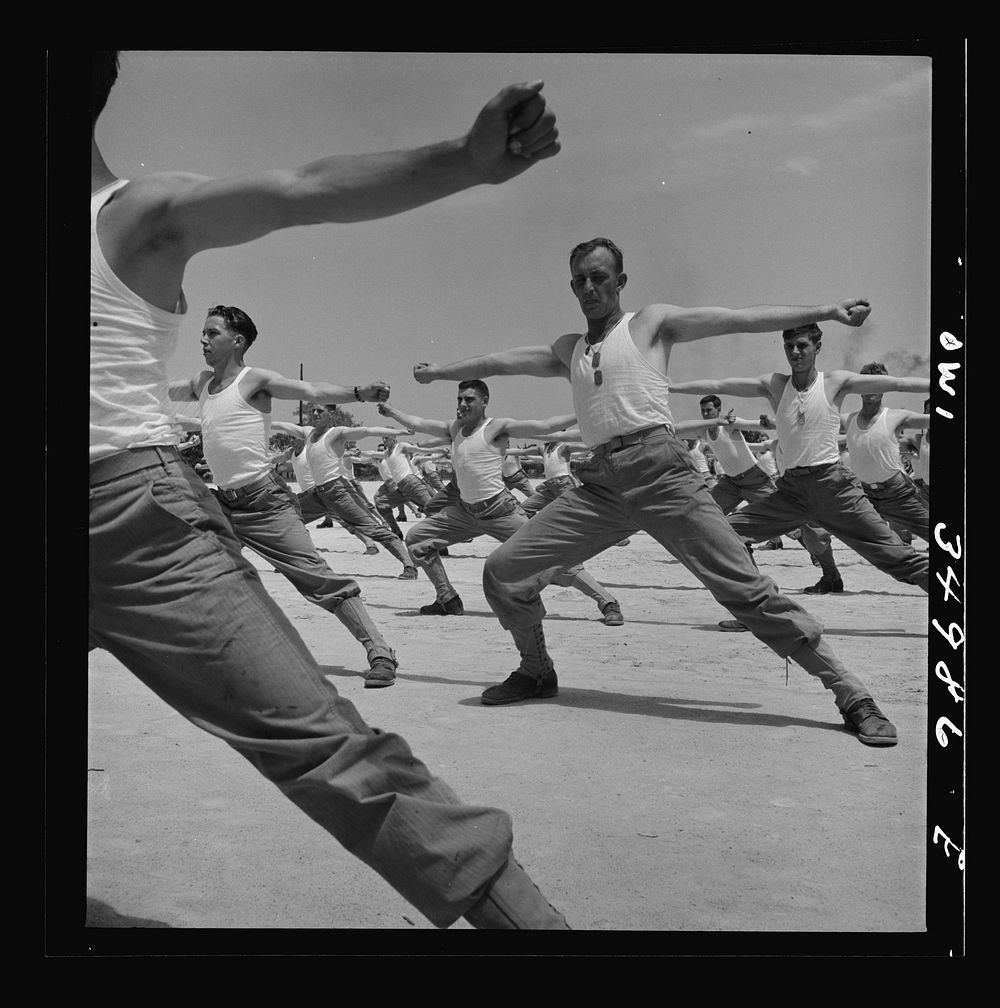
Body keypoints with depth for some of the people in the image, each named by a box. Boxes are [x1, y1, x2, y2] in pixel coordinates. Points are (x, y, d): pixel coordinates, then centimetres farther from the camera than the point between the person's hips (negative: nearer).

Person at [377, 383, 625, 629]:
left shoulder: (496, 427, -9)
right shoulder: (454, 428, 10)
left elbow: (543, 426, -16)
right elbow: (417, 423, 21)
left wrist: (580, 416, -24)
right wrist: (391, 411, 24)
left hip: (500, 510, -7)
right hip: (465, 510, 7)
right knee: (415, 539, 7)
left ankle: (607, 602, -7)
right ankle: (449, 600, 17)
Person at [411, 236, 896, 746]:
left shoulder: (651, 322, 10)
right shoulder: (568, 350, 24)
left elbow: (739, 319, 2)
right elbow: (502, 360, 30)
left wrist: (827, 310, -6)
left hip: (660, 469, -5)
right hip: (599, 484, 5)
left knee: (747, 589, -12)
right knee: (503, 568, -1)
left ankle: (852, 697, -3)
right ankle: (537, 672, 21)